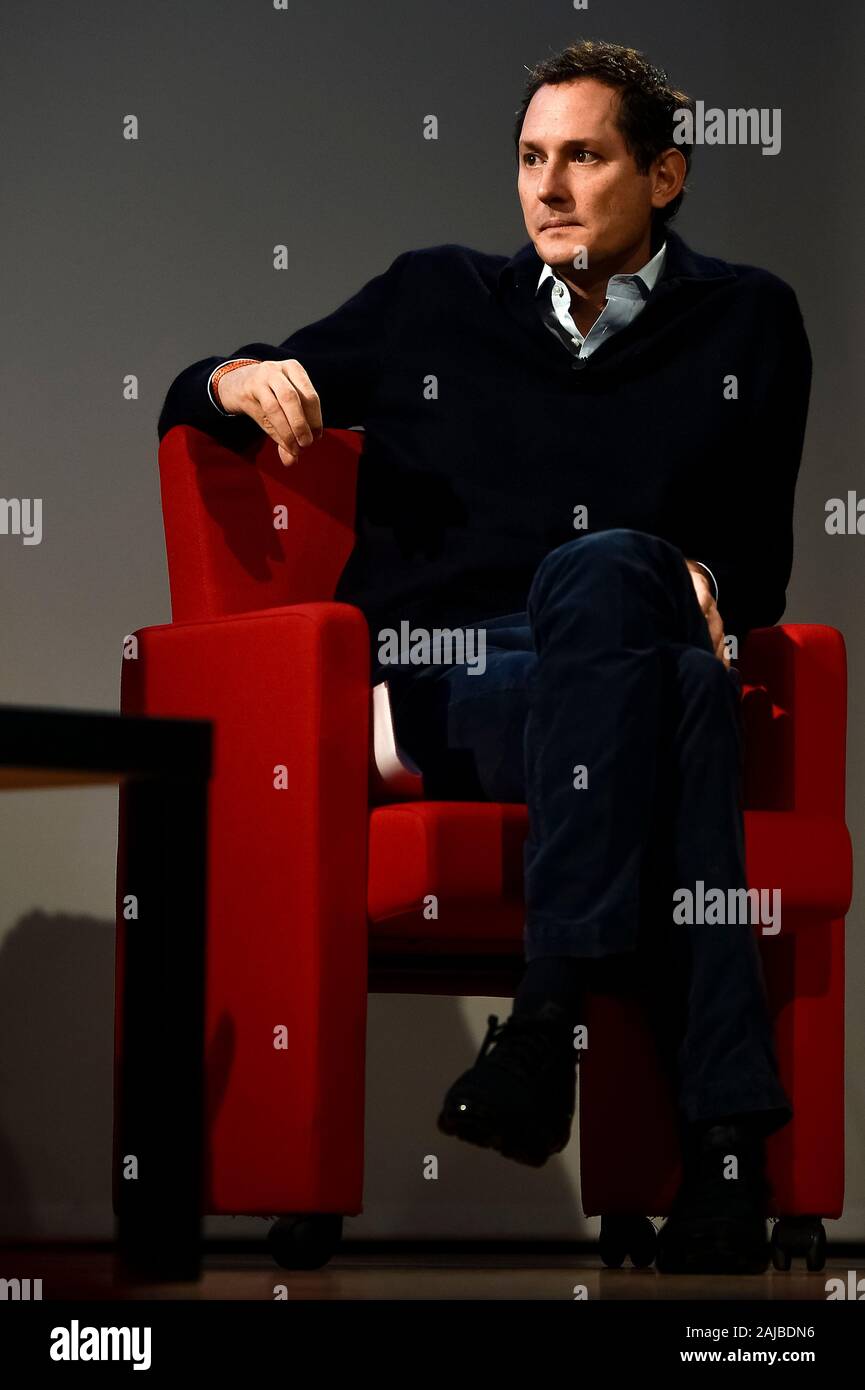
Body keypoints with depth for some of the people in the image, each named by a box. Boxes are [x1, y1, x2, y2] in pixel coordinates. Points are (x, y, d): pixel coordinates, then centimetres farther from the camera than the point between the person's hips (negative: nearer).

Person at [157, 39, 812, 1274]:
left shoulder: (746, 324, 19)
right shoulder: (434, 304, 19)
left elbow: (761, 567, 22)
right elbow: (189, 406, 24)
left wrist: (707, 584, -2)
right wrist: (243, 379, -1)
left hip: (616, 685, 0)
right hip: (442, 686, 0)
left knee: (608, 568, -40)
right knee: (682, 692, -38)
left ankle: (555, 1005, -49)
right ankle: (723, 1138, -49)